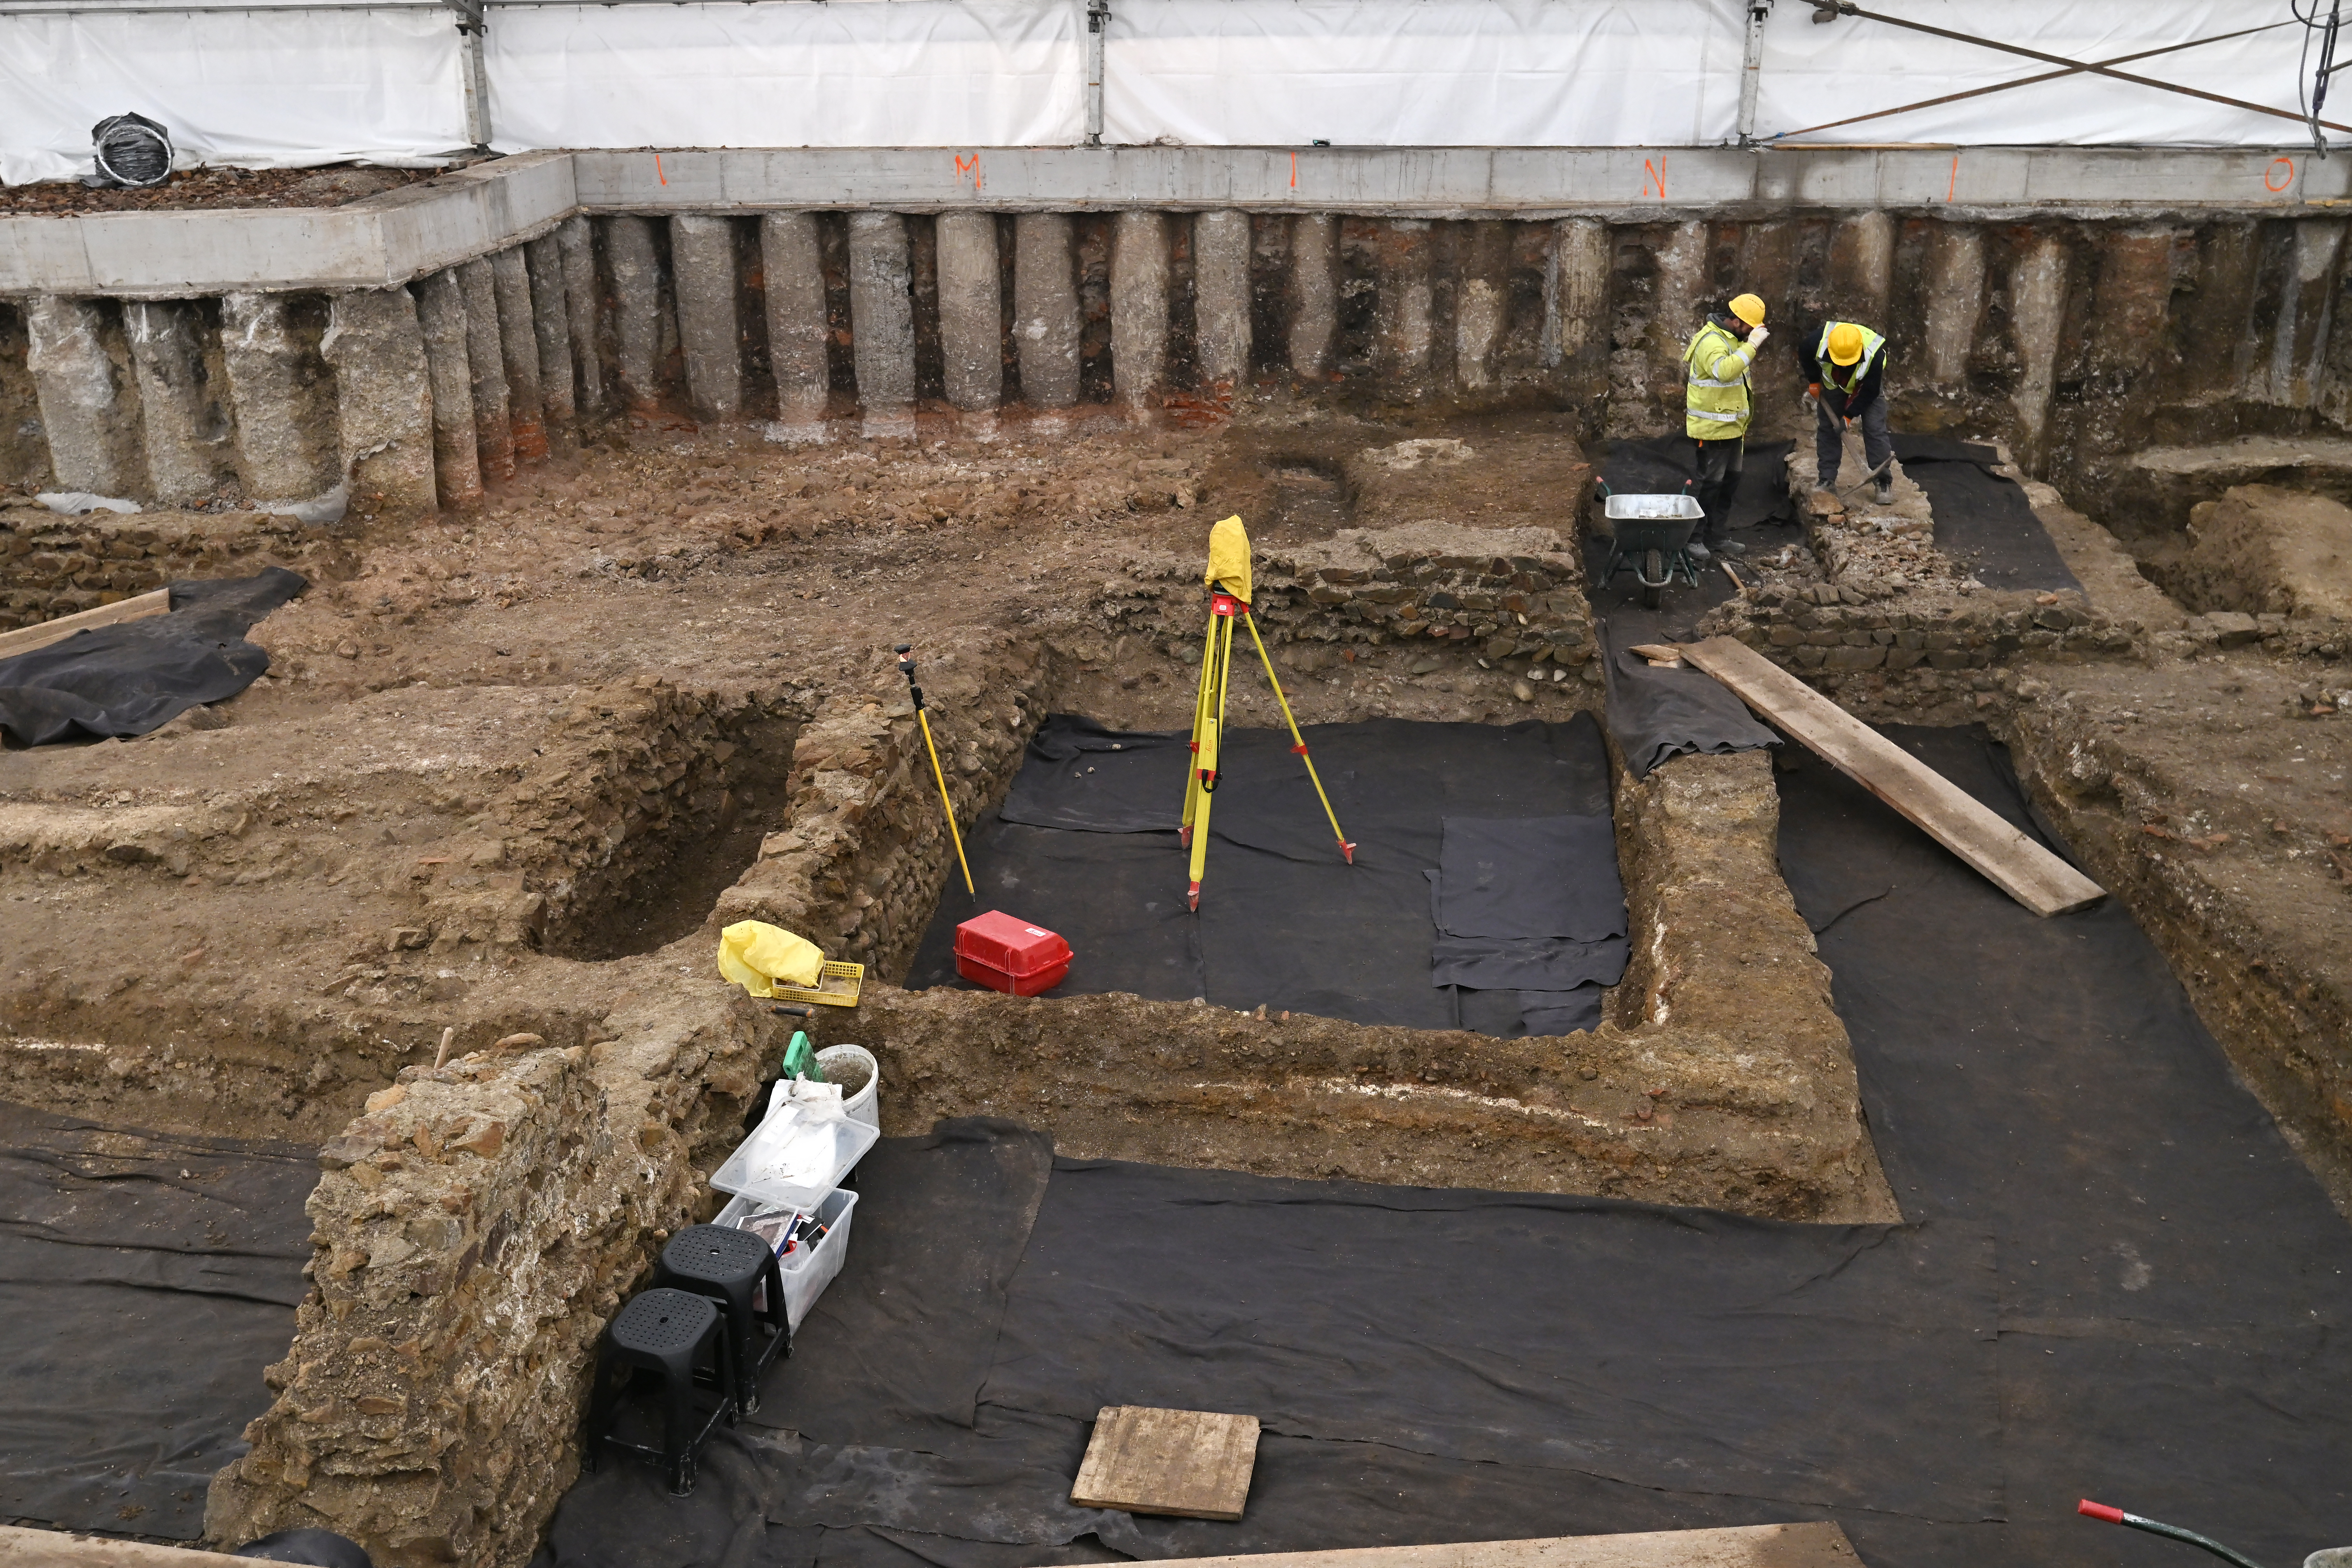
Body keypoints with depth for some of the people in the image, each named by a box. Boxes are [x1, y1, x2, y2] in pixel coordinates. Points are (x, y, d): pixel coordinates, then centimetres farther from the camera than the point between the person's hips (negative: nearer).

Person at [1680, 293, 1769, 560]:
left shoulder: (1732, 338, 13)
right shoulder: (1711, 341, -21)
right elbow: (1725, 371, -40)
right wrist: (1752, 345, -37)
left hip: (1733, 427, 10)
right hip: (1713, 428, -10)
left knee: (1730, 482, 14)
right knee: (1710, 484, -4)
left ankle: (1715, 536, 23)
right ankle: (1694, 538, 6)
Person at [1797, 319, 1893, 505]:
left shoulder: (1875, 355, -41)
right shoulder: (1819, 341, -36)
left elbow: (1869, 392, -27)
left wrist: (1849, 416, -27)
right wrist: (1813, 381, -5)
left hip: (1869, 387, -3)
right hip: (1832, 383, 3)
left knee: (1875, 430, -11)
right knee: (1826, 429, -1)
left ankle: (1884, 483, -7)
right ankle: (1827, 480, 8)